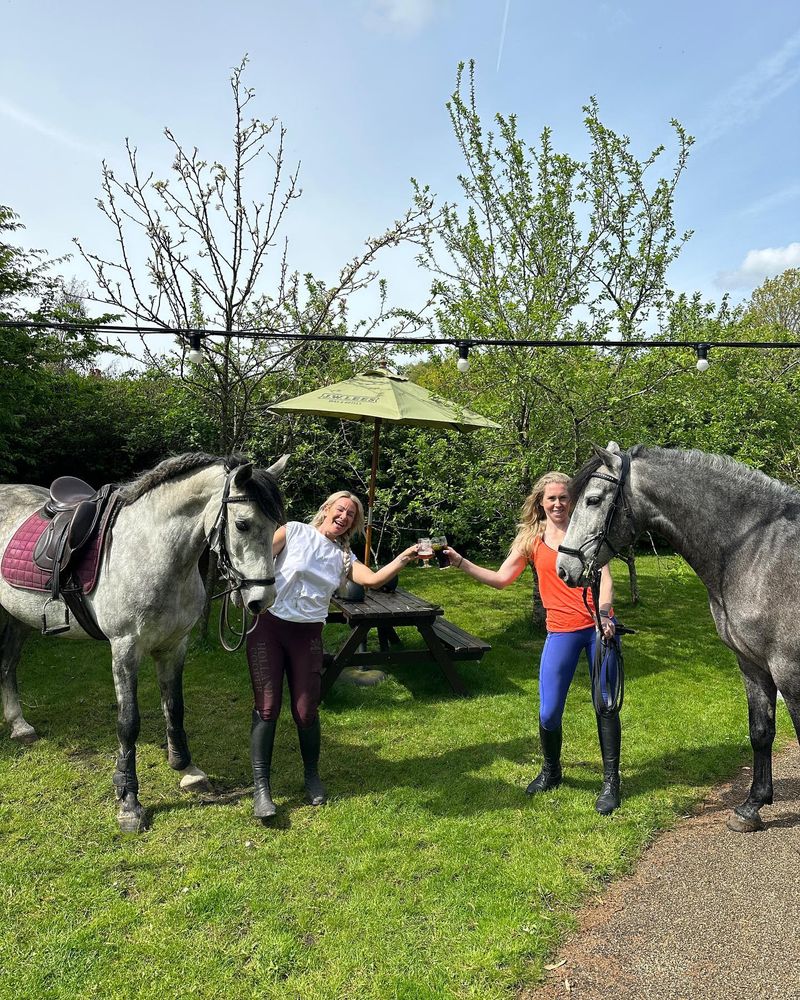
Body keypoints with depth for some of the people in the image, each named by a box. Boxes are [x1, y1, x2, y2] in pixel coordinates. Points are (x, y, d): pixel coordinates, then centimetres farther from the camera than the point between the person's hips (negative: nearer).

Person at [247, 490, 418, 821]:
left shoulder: (343, 557, 10)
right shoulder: (294, 532, 0)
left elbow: (374, 579, -5)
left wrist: (404, 558, -15)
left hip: (307, 635, 3)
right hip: (268, 626, -3)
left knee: (306, 710, 1)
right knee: (267, 706, -4)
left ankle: (312, 776, 25)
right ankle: (261, 788, 7)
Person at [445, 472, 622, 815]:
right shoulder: (531, 538, 7)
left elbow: (603, 575, -6)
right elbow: (500, 579, 7)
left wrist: (604, 612, -23)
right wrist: (459, 561, 0)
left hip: (599, 626, -1)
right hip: (561, 632, 1)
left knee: (606, 705, 6)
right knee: (548, 712, 1)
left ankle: (611, 782, 25)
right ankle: (551, 771, 29)